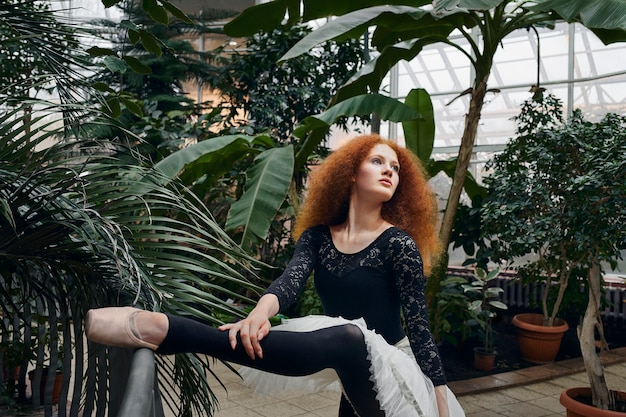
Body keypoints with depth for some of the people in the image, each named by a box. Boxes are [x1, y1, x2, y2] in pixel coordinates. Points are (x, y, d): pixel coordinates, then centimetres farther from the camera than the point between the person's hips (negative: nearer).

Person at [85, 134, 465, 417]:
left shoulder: (399, 244, -9)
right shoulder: (317, 236, 4)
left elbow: (419, 326, -9)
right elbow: (290, 282, -14)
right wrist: (261, 312, -39)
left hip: (391, 365, -8)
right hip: (352, 371, 8)